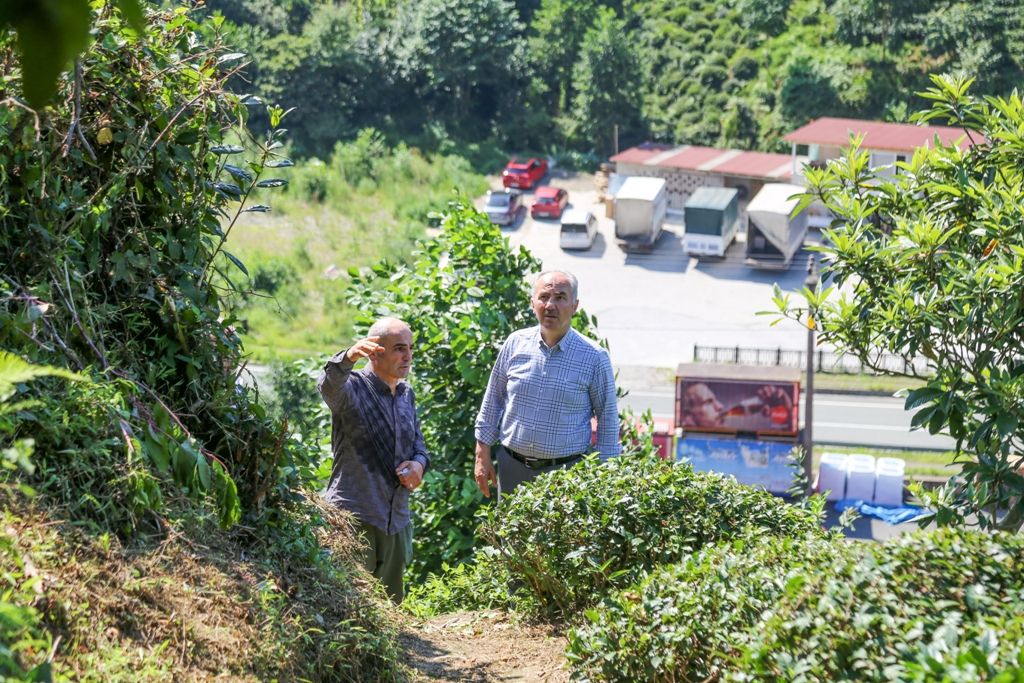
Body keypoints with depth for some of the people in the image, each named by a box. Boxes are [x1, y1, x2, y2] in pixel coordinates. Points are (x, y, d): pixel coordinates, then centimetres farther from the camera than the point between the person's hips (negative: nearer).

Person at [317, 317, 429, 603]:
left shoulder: (406, 394, 13)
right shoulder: (353, 387, -9)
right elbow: (329, 385, -33)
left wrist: (419, 462, -1)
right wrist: (348, 357, -56)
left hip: (396, 522, 7)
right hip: (354, 518, -7)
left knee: (391, 604, 15)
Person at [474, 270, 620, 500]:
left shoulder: (594, 357, -6)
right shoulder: (515, 343, 2)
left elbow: (608, 421, 1)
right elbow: (492, 401, 10)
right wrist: (483, 456, 8)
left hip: (566, 472, -3)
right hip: (512, 467, 3)